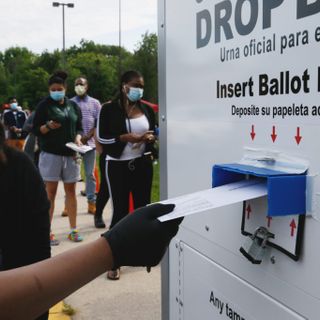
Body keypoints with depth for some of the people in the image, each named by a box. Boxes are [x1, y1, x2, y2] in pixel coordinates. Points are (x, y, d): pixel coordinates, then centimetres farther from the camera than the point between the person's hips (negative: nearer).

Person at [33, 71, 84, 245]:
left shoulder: (73, 105, 9)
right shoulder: (44, 105, -2)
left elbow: (79, 128, 13)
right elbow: (35, 129, -3)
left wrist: (78, 139, -7)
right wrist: (48, 126, -22)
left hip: (70, 154, 4)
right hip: (50, 154, -4)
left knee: (71, 191, 8)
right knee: (50, 192, -1)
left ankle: (73, 229, 17)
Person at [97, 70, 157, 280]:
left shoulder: (147, 110, 7)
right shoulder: (109, 109, -6)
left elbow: (154, 133, 16)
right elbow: (102, 138, -11)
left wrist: (150, 138, -7)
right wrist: (126, 137, -22)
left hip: (143, 165, 5)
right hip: (118, 167, -4)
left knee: (143, 207, 13)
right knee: (120, 211, -3)